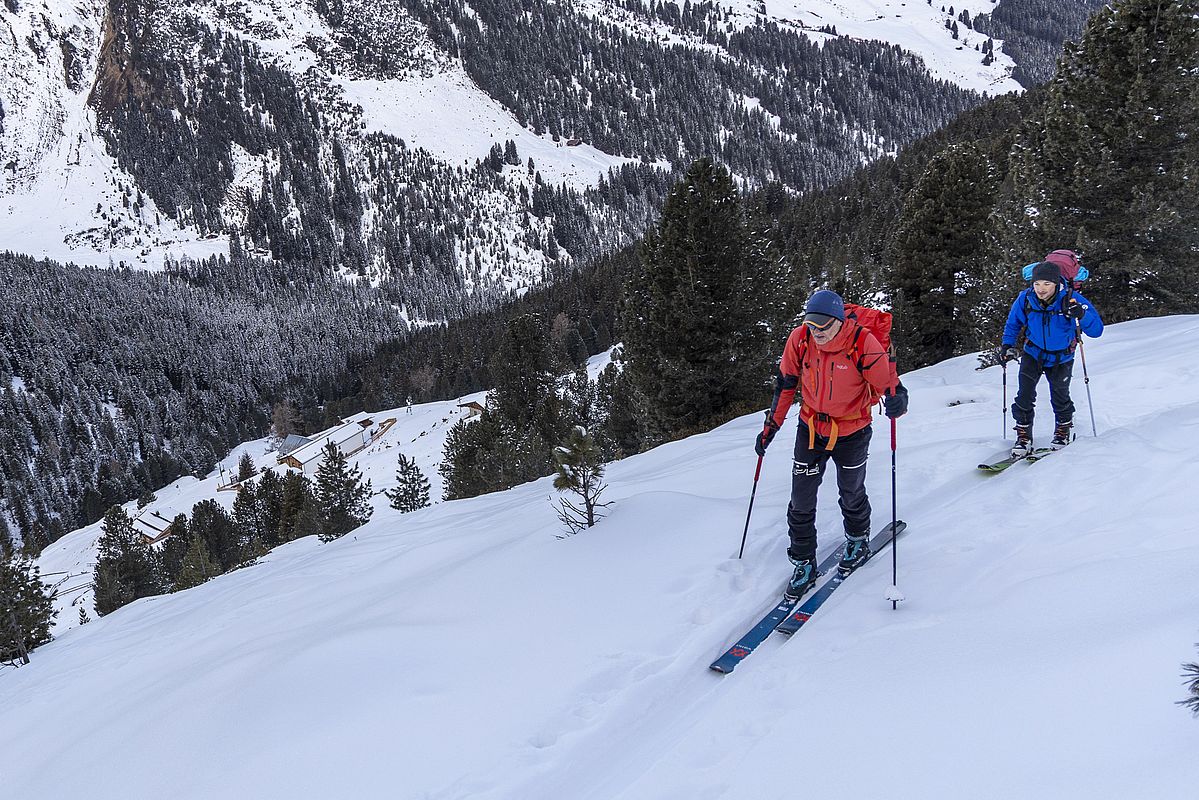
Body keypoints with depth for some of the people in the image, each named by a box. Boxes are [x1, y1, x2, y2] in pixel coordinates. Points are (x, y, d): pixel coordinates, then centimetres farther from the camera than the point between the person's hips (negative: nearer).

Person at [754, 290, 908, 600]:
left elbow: (890, 385, -18)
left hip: (852, 433, -2)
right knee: (801, 499, 3)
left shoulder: (864, 344, -26)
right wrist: (770, 427, 1)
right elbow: (785, 384, -2)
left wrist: (898, 401, -43)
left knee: (851, 494, 19)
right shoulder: (800, 339, -16)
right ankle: (804, 563, 20)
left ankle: (858, 541, 47)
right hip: (810, 428, 2)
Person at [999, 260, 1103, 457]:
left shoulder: (1072, 299, -25)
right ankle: (1024, 436, 5)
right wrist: (1007, 346, -9)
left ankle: (1063, 429, 31)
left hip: (1061, 358, -1)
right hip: (1033, 354, 1)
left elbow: (1096, 330, -25)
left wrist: (1081, 315, -44)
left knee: (1060, 397, 4)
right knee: (1025, 395, -9)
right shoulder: (1025, 299, -19)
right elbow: (1013, 324, 3)